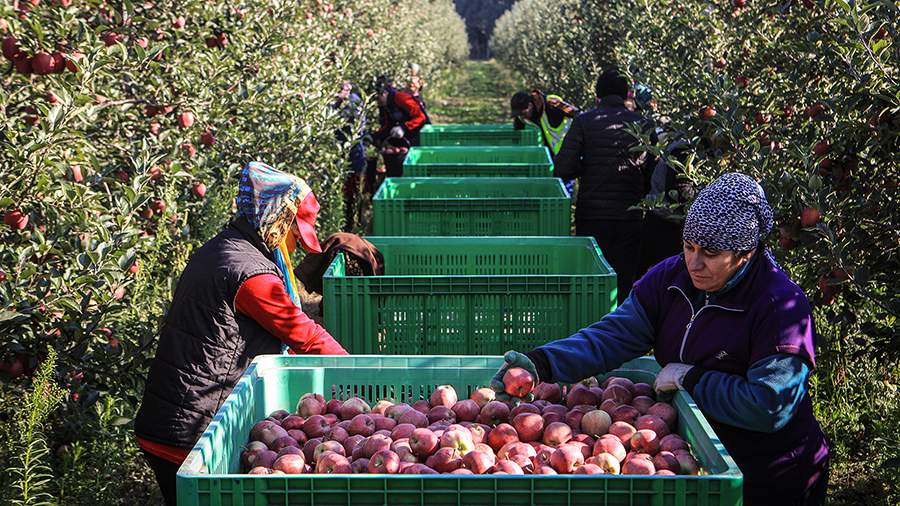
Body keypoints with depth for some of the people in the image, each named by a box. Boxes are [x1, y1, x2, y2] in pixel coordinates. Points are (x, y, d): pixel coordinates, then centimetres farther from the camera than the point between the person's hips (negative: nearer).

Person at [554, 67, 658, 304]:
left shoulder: (584, 122, -4)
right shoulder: (644, 125, 1)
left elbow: (562, 170, -10)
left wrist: (587, 166, 9)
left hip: (591, 215, -1)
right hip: (629, 216, 1)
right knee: (624, 282, 7)